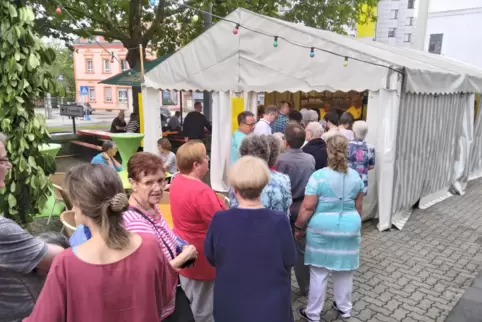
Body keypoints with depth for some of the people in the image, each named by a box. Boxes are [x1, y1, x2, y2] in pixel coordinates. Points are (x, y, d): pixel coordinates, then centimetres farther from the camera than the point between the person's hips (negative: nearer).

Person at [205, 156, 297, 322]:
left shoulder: (220, 220, -20)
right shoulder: (279, 222, -23)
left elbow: (211, 257, -4)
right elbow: (289, 260, -9)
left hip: (230, 307, 1)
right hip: (272, 308, 0)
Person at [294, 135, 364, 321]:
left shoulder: (318, 176, -15)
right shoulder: (355, 177, 1)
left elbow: (307, 208, -16)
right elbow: (358, 207, 10)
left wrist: (299, 227, -3)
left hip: (322, 229, -4)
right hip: (349, 229, 4)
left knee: (318, 272, 6)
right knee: (344, 271, 18)